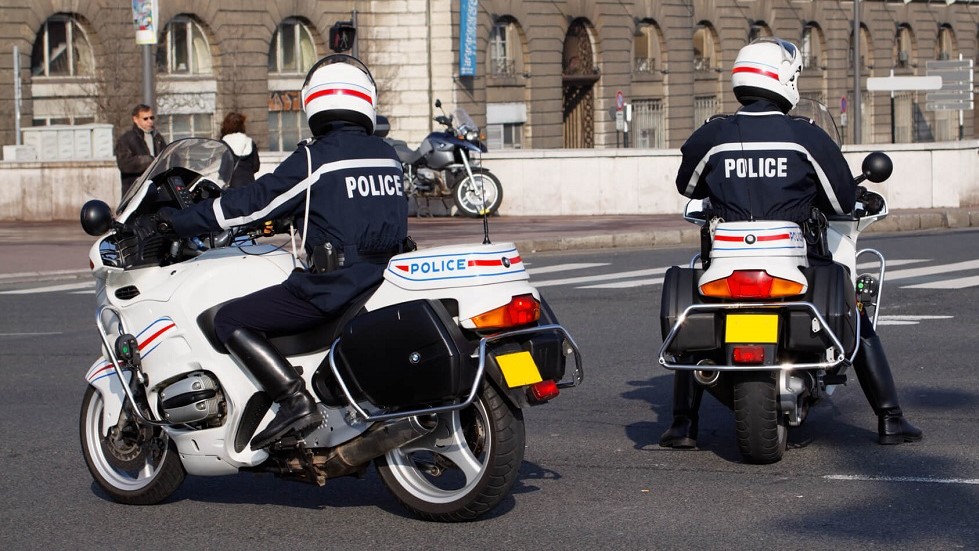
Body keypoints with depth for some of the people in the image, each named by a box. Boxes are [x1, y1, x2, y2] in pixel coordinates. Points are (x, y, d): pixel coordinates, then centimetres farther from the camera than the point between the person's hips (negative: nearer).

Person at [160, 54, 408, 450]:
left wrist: (181, 222, 5)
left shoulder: (315, 157, -7)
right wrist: (301, 216, 41)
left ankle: (295, 400, -18)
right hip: (387, 280, 8)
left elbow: (255, 201, -5)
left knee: (230, 321, -3)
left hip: (335, 283, -8)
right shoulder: (387, 156, 13)